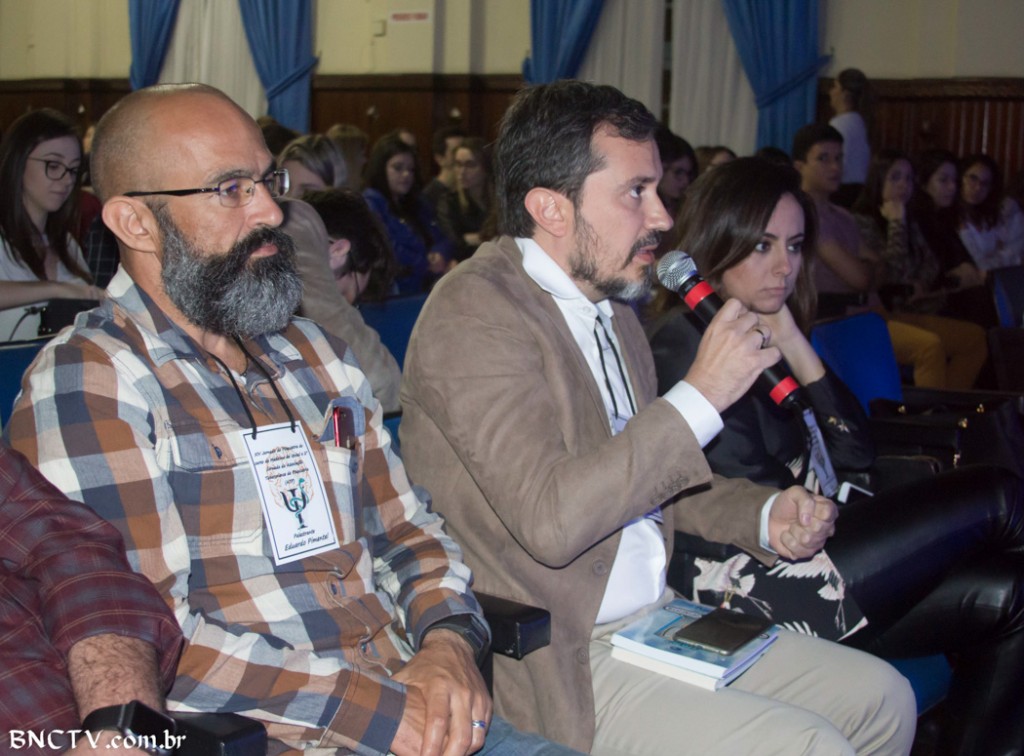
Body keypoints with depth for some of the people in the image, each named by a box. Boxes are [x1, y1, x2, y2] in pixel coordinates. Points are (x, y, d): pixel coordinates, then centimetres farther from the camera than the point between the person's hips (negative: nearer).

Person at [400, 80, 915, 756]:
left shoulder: (613, 308, 11)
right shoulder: (475, 311, -17)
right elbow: (550, 519, -28)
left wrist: (765, 514, 5)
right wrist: (702, 394, -23)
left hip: (658, 617, 9)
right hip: (556, 663, -9)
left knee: (883, 699, 6)